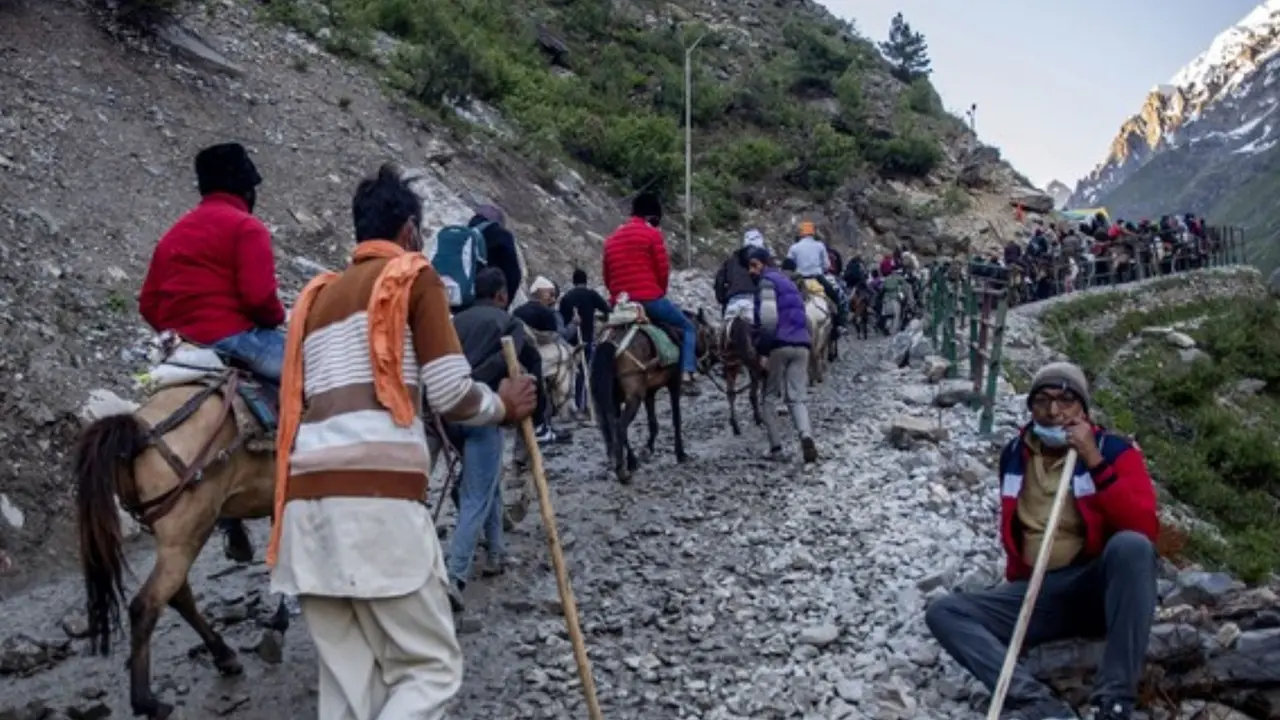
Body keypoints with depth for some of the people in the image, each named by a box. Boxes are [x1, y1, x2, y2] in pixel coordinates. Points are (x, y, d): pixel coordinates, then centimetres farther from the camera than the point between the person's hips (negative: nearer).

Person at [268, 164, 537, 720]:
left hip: (307, 499, 7)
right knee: (431, 668, 3)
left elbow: (295, 399, 21)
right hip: (376, 494, -7)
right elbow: (451, 395, -3)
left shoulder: (319, 293, 25)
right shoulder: (413, 274, 6)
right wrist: (503, 406, 16)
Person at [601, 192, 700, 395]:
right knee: (687, 327, 11)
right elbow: (663, 271, -4)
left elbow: (607, 277, 19)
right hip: (650, 299, -6)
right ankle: (686, 376, -5)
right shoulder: (652, 233, -2)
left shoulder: (612, 239, 18)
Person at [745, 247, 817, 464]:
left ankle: (775, 447, 7)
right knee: (796, 398, 3)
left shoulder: (767, 282, -3)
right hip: (801, 345, 7)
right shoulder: (788, 281, 24)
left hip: (779, 345, -7)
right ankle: (806, 436, -23)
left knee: (768, 397, 8)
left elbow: (768, 318, -16)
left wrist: (763, 351, -15)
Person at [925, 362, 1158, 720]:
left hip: (1100, 590, -4)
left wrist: (1095, 462, -23)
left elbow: (1145, 531, -20)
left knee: (1131, 545, -36)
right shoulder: (1014, 454, 8)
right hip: (1036, 593, 4)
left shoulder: (1113, 450, -5)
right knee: (943, 612, -16)